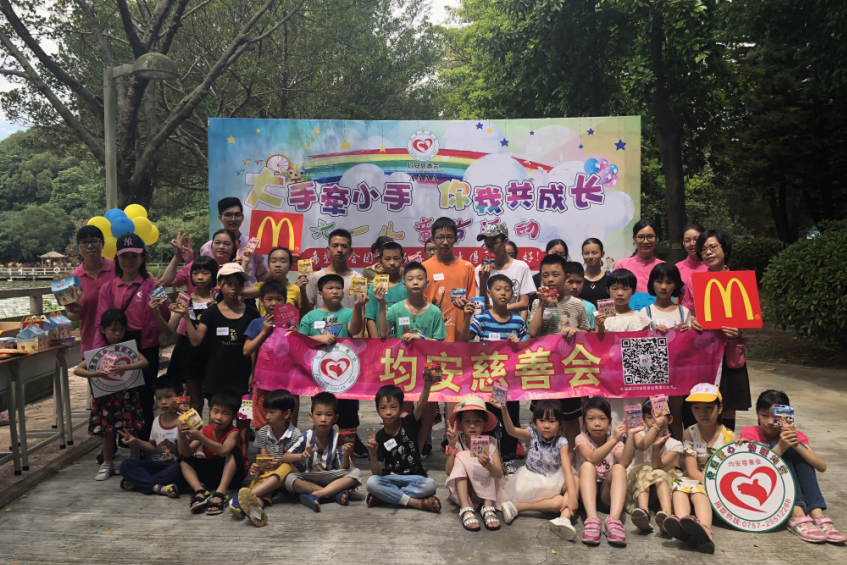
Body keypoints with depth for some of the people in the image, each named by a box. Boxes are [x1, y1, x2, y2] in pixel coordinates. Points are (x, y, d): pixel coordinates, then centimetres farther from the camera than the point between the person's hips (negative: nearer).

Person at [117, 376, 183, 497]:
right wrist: (137, 442, 6)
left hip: (175, 466, -6)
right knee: (126, 464, -12)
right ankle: (158, 487, -30)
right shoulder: (157, 421, 10)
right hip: (158, 464, 6)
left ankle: (138, 482, -24)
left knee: (180, 469, -39)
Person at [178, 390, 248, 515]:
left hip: (231, 473, -5)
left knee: (233, 450, -30)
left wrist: (199, 437, -45)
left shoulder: (233, 433, -18)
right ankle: (200, 491, -32)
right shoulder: (206, 430, -4)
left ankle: (220, 493, -40)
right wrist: (182, 436, -33)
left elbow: (223, 451, -40)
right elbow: (188, 453, -14)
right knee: (183, 459, -9)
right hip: (212, 474, 5)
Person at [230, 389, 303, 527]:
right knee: (259, 478, -31)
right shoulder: (263, 433, 4)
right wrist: (257, 467, -22)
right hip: (267, 474, 3)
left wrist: (281, 462, -30)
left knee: (286, 467, -36)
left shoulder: (295, 435, -8)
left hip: (287, 476, -3)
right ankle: (258, 502, -68)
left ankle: (251, 493, -54)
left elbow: (293, 461, -9)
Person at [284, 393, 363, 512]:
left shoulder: (337, 439, -7)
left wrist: (346, 456, -30)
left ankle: (315, 495, -29)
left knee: (356, 473, -23)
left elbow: (343, 470, -8)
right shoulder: (306, 437, -8)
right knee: (289, 479, -30)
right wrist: (301, 456, -31)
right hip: (308, 481, 0)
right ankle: (336, 493, -26)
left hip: (331, 479, 0)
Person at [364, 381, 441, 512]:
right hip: (391, 479, 0)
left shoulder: (408, 424, -2)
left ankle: (385, 497, -21)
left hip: (415, 477, 0)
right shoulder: (379, 438, -3)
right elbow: (377, 474, -7)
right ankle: (419, 503, -26)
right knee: (371, 483, -29)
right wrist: (373, 454, -27)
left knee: (430, 485, -31)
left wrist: (427, 384, -43)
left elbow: (421, 406, -23)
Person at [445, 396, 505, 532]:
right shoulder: (458, 442, -7)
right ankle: (465, 508, -37)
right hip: (462, 489, 1)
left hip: (486, 489, 0)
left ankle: (488, 507, -32)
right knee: (461, 457, -24)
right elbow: (449, 471, -16)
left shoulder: (490, 443, -8)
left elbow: (499, 474, -20)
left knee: (486, 458, -23)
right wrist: (451, 446, -25)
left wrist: (488, 465, -43)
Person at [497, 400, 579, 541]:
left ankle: (564, 518, -39)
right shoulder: (532, 435, -12)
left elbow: (567, 469, -22)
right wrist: (504, 410, -51)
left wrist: (572, 496, -36)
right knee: (558, 502, -29)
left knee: (575, 481, -26)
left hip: (554, 482, 3)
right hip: (532, 482, -3)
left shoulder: (561, 443, -11)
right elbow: (511, 430, -32)